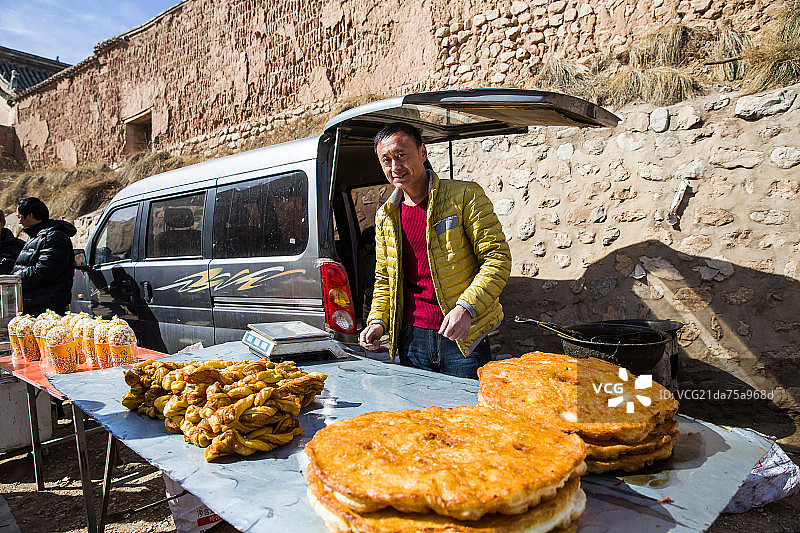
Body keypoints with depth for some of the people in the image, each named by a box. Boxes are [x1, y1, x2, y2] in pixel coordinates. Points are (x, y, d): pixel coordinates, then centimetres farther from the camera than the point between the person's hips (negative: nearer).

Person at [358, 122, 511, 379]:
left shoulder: (465, 196, -5)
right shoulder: (386, 216, 10)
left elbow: (498, 258, -9)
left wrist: (466, 307, -22)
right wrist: (378, 320, 2)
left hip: (463, 339, -4)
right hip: (411, 339, 4)